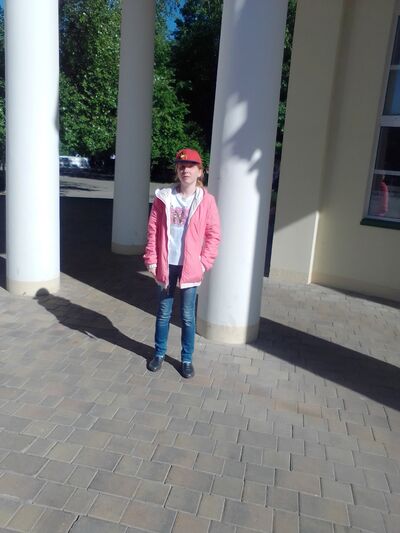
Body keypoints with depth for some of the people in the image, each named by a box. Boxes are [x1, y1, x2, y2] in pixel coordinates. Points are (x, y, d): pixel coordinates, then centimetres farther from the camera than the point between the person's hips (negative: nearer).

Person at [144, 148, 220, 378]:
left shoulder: (207, 200, -4)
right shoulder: (164, 197, -1)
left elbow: (213, 234, -2)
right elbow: (153, 229, 1)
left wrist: (204, 262, -9)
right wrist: (151, 259, -3)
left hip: (190, 266, -1)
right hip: (166, 264, 2)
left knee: (188, 316, 9)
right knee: (164, 312, 15)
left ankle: (187, 359, 26)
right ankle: (159, 353, 33)